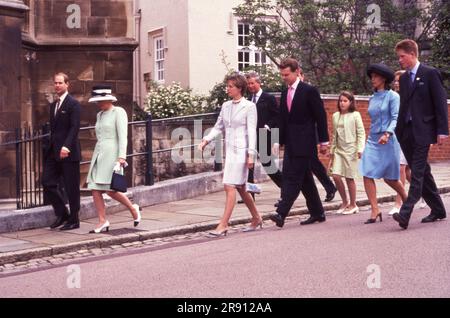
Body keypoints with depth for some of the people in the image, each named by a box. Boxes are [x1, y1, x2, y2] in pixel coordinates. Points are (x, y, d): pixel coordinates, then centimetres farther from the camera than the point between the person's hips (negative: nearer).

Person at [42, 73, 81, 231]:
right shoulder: (53, 105, 17)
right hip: (54, 152, 8)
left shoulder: (73, 104, -7)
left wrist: (66, 146, -28)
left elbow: (75, 127, -16)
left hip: (68, 152, -8)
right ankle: (62, 214, 17)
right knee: (47, 183, 2)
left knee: (71, 187, 0)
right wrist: (50, 149, 16)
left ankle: (74, 220, 11)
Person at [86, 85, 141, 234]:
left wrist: (121, 156, -21)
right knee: (95, 189, -3)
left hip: (112, 154, -8)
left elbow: (122, 136, -12)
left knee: (110, 189, -11)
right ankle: (103, 221, 2)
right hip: (99, 153, 8)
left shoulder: (118, 112, -5)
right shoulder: (100, 115, 18)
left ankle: (133, 208, 10)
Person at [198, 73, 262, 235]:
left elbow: (251, 131, -10)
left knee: (230, 186, -12)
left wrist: (251, 154, -14)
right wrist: (206, 140, 1)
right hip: (229, 150, 7)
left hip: (240, 151, -7)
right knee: (240, 188, 14)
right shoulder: (226, 106, 12)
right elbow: (218, 127, 15)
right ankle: (256, 219, 29)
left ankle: (223, 225, -11)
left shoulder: (249, 106, -6)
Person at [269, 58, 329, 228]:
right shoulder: (285, 93, 14)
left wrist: (323, 141, -8)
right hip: (291, 143, 8)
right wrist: (280, 141, 14)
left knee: (293, 177, -13)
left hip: (303, 143, -7)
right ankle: (317, 213, 19)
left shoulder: (309, 91, -7)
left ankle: (281, 213, -18)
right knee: (305, 179, 11)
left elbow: (320, 116, -6)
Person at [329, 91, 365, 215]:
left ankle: (353, 205, 13)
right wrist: (332, 151, 17)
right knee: (336, 176, -6)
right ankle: (344, 202, 11)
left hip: (351, 150, -4)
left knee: (349, 177, -1)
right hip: (339, 150, 5)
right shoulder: (336, 116, 11)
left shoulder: (355, 115, -3)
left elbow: (361, 133, -5)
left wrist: (360, 149, -15)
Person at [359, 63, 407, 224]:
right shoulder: (372, 99, 13)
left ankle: (406, 199, 30)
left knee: (390, 177, 4)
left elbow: (396, 118, -13)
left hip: (388, 140, -6)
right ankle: (375, 210, -7)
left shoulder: (392, 96, -5)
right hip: (372, 140, 6)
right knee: (367, 175, -9)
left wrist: (387, 133, -28)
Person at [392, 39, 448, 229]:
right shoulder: (404, 78, 16)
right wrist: (398, 130, 11)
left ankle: (405, 214, -20)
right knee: (422, 173, 10)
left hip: (422, 131, -7)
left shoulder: (430, 74, -4)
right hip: (407, 132, 7)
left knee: (417, 173, -12)